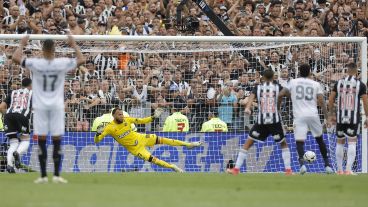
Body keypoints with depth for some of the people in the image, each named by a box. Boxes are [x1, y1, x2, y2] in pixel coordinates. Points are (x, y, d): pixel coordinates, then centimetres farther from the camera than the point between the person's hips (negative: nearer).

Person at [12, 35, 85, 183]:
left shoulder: (35, 63, -10)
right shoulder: (62, 63, -7)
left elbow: (15, 58, -2)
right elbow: (81, 60, 6)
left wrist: (22, 44, 13)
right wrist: (74, 45, 18)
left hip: (40, 107, 0)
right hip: (57, 107, 0)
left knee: (41, 140, 1)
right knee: (57, 140, 2)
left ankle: (43, 175, 0)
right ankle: (56, 175, -1)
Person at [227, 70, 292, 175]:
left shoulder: (258, 87, 4)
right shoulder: (278, 87, 4)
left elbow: (252, 97, -12)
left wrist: (247, 108, -26)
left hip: (261, 122, 0)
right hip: (275, 121, 0)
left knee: (247, 144, 9)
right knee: (284, 144, 18)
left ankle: (236, 168, 3)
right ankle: (288, 169, 10)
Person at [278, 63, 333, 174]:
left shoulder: (293, 82, 8)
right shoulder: (315, 84, 8)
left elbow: (280, 95, 5)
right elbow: (321, 101, -1)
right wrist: (326, 115, 4)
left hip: (299, 116, -1)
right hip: (313, 114, 1)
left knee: (299, 141, -4)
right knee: (320, 139, 17)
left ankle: (302, 163, -29)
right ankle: (327, 165, 19)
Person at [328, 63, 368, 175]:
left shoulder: (339, 83, 4)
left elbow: (330, 100, 4)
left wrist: (332, 114, 15)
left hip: (340, 118, 3)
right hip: (354, 118, -3)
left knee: (340, 142, 14)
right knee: (352, 142, -3)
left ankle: (339, 170, 18)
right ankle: (348, 169, -16)